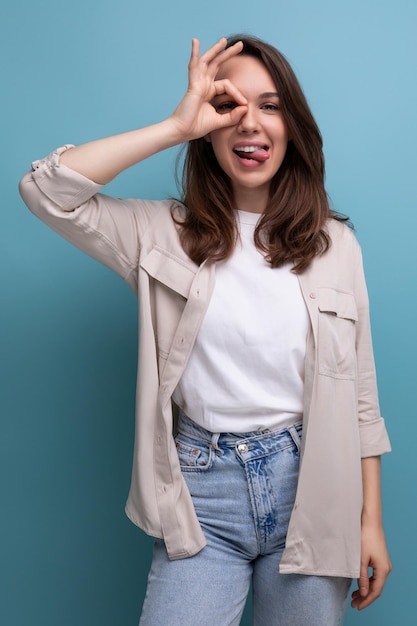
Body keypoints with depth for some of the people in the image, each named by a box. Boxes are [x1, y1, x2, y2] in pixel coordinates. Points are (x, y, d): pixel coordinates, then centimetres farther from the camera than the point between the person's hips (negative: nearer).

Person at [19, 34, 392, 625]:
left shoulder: (335, 243, 1)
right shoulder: (167, 234, -1)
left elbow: (360, 394, 3)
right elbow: (44, 189, -13)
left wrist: (371, 522, 4)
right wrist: (177, 126, -14)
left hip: (309, 487, 2)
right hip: (202, 493, -1)